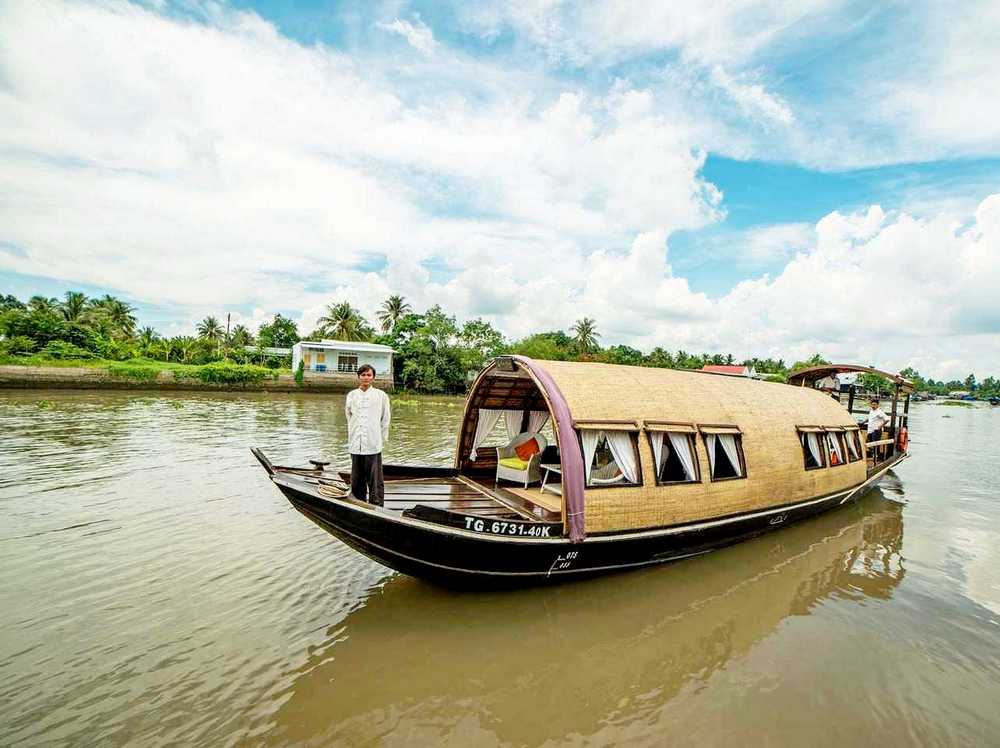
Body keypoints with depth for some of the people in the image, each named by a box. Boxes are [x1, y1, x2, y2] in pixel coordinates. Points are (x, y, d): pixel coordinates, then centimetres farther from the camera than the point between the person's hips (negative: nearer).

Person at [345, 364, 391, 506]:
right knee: (356, 481, 10)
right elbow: (349, 418, 17)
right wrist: (351, 438, 15)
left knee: (375, 482, -3)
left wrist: (382, 440, 5)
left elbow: (385, 421, 5)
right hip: (355, 445, 3)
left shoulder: (381, 395, 1)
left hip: (373, 446, -3)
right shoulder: (351, 395, 9)